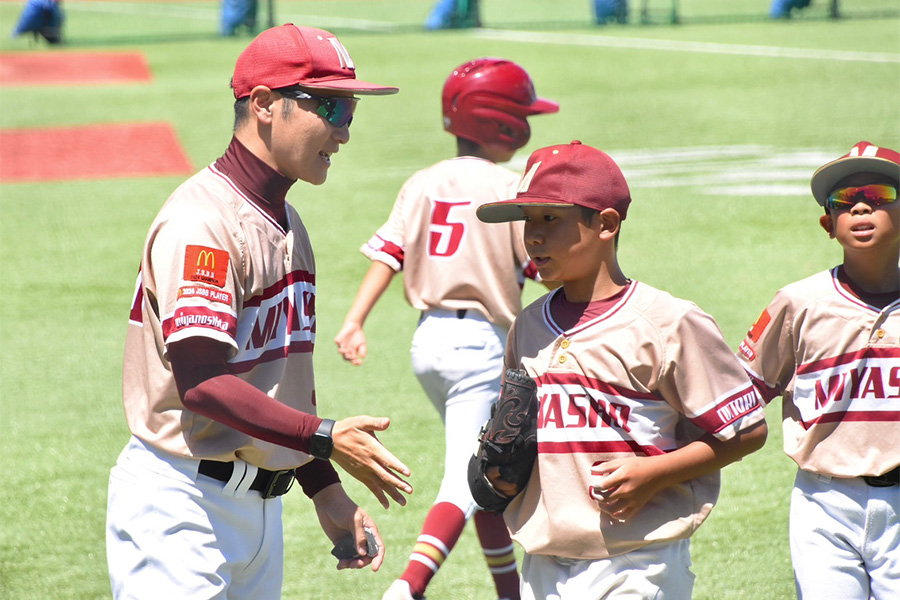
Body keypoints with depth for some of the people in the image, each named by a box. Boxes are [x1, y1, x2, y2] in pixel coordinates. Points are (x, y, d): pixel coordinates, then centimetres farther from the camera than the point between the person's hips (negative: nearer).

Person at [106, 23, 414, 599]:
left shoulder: (288, 223, 14)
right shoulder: (203, 220, -17)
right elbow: (201, 382, -24)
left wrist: (327, 492, 13)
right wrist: (326, 438, -27)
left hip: (259, 503, 9)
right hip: (182, 505, -9)